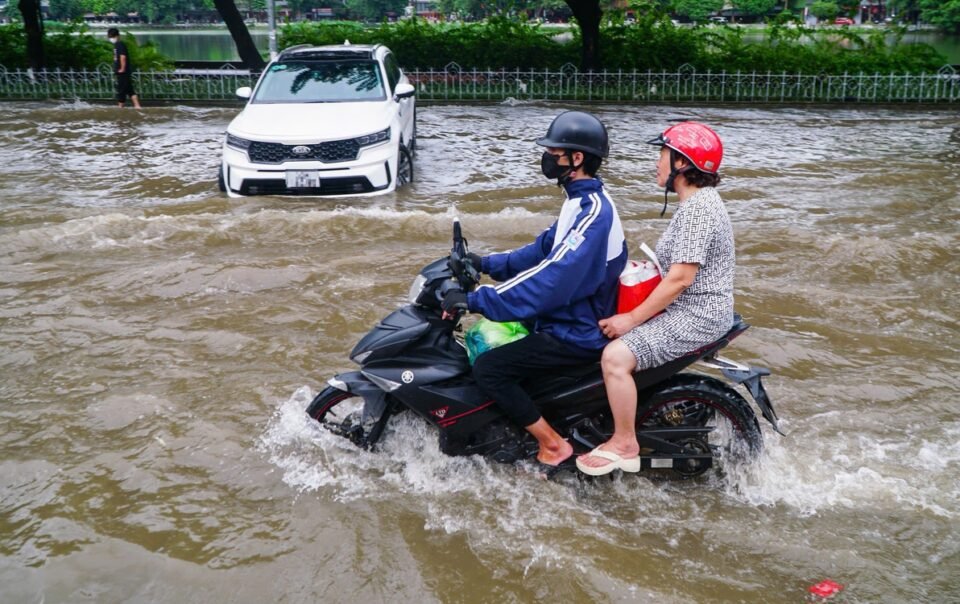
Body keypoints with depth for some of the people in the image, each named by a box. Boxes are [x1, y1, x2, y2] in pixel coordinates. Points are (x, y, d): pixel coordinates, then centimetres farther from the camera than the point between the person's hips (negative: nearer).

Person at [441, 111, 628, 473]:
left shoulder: (593, 213, -25)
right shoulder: (581, 200, 8)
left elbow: (552, 279, -33)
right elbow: (544, 250, 16)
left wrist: (475, 300, -33)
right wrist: (487, 263, 8)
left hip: (577, 334, -11)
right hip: (570, 316, 11)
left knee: (487, 369, -17)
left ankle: (552, 445, -6)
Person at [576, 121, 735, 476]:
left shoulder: (698, 208, -20)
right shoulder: (696, 202, 13)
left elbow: (680, 278, -25)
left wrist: (632, 319, -21)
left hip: (697, 316, -11)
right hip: (687, 309, 11)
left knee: (615, 356, -24)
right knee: (604, 330, 15)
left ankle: (624, 445, -7)